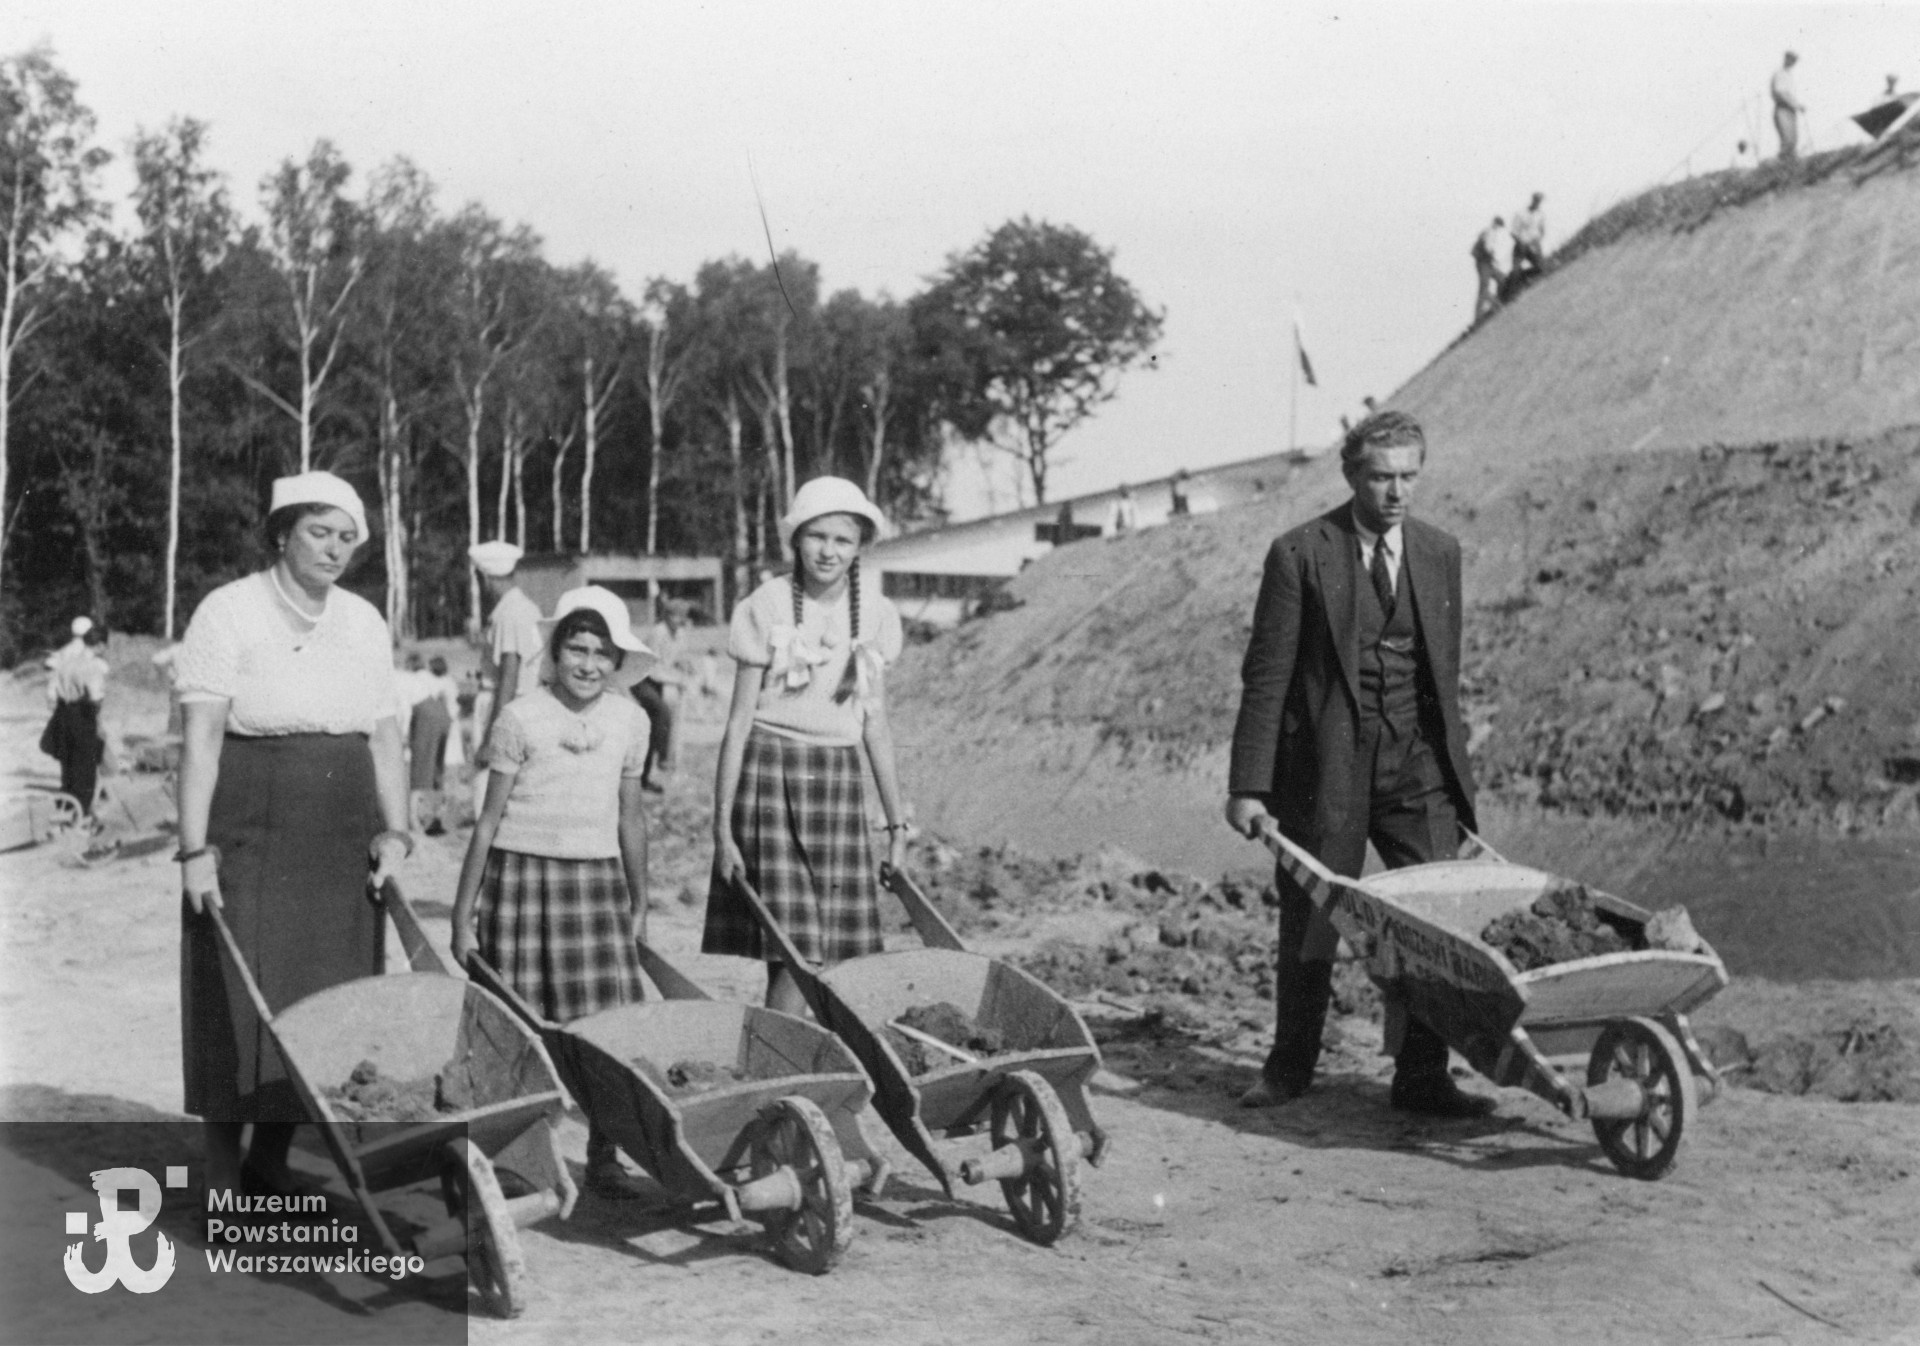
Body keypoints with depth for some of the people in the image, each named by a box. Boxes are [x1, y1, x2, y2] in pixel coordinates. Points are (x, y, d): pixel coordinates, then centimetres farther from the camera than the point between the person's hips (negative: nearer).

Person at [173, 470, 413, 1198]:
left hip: (340, 841, 5)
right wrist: (196, 850, -18)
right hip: (250, 837, -5)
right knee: (240, 1006, -2)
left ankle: (271, 1166, 21)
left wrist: (394, 831, -1)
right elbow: (200, 737, -11)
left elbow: (384, 737, 11)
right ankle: (222, 1183, 9)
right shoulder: (230, 612, -6)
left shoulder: (363, 622, 10)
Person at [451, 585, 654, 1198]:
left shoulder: (629, 720, 6)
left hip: (597, 879, 3)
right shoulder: (521, 719, -5)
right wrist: (463, 914, -2)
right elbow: (489, 819, -2)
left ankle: (602, 1157, 9)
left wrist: (639, 903, 20)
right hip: (522, 875, -3)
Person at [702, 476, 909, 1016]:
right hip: (770, 774, -4)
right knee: (796, 952, -12)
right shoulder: (767, 608, -4)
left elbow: (875, 725, 13)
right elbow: (740, 720, -3)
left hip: (840, 778, 4)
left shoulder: (874, 613, 7)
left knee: (845, 955, 1)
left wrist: (896, 823, 12)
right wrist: (722, 825, -7)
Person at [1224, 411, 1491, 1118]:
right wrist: (1248, 786, -11)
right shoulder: (1300, 555, -6)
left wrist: (1454, 769, 14)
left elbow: (1445, 671, 15)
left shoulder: (1440, 553, 8)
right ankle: (1289, 1066, 25)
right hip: (1325, 767, -3)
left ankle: (1422, 1078, 9)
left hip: (1416, 768, 3)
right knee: (1308, 924, 7)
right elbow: (1266, 677, -7)